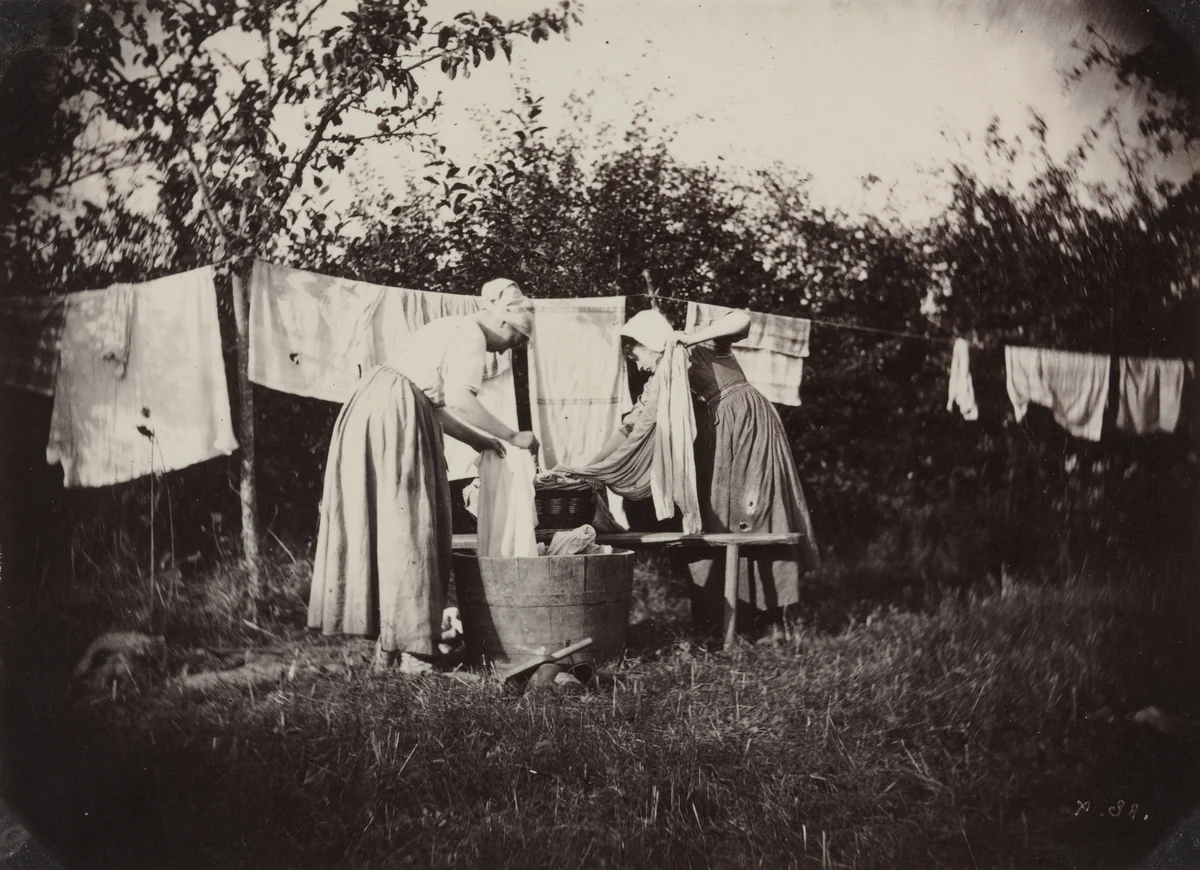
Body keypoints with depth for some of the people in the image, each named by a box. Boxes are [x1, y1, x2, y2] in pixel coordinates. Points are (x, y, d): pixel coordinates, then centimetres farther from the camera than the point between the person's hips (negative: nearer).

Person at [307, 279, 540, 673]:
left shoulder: (449, 328, 24)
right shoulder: (471, 336, -5)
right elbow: (458, 399, -20)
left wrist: (477, 440, 24)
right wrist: (512, 436, -11)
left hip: (369, 410, 10)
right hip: (395, 416, -10)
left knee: (381, 526, 9)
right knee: (406, 527, -8)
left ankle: (385, 645, 14)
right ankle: (410, 651, -6)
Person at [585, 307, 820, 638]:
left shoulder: (702, 346, -6)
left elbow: (742, 320, -22)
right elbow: (628, 428, 8)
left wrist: (691, 338, -23)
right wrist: (590, 467, 3)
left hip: (748, 423, -7)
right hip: (715, 441, 7)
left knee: (757, 514, -6)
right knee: (712, 523, 2)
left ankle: (773, 619, -2)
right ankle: (709, 620, 5)